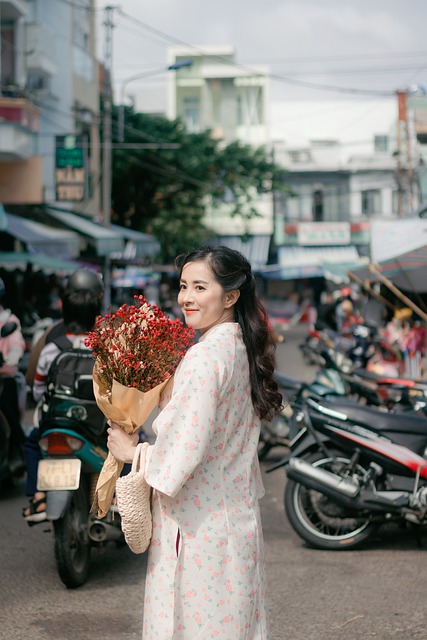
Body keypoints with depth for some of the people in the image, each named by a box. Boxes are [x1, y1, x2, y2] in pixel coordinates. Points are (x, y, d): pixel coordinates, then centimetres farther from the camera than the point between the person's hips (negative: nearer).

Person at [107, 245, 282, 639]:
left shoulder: (204, 357, -20)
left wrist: (131, 451, -6)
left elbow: (184, 450, -22)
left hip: (199, 528, -9)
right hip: (239, 519, 9)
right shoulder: (242, 349, 8)